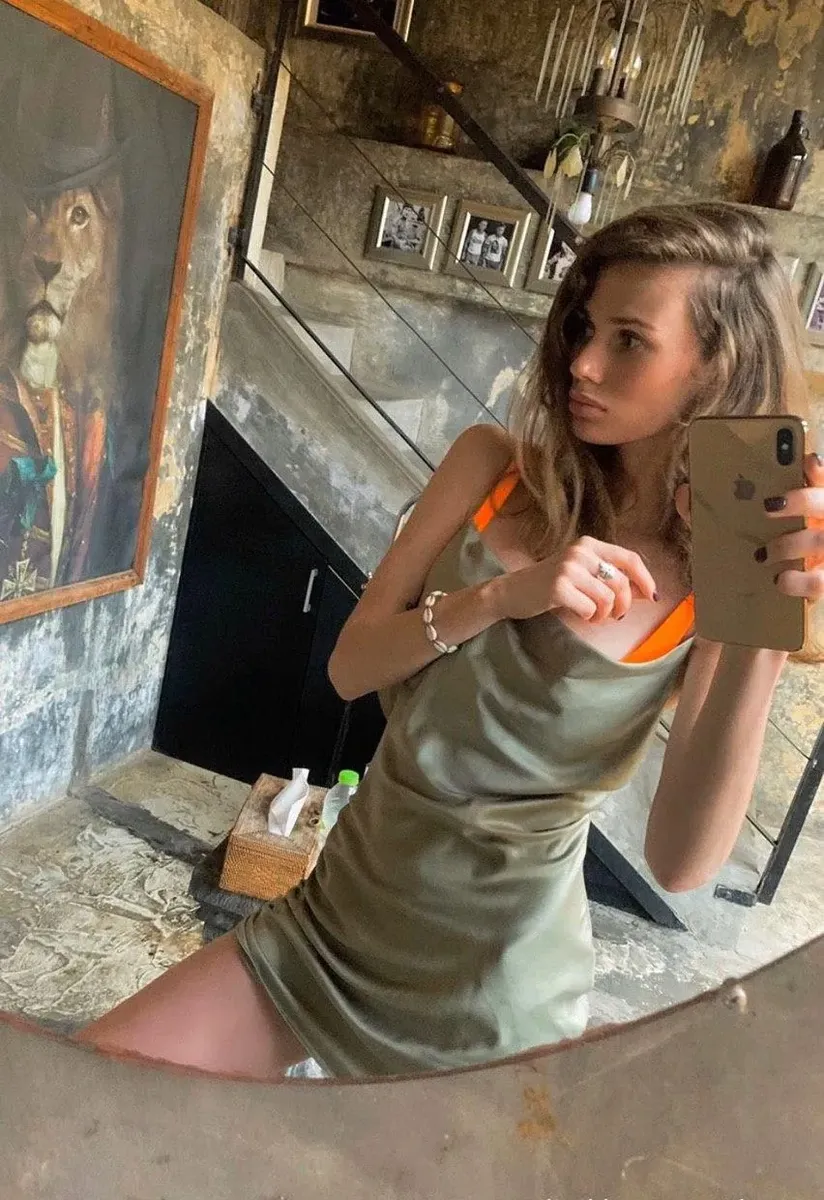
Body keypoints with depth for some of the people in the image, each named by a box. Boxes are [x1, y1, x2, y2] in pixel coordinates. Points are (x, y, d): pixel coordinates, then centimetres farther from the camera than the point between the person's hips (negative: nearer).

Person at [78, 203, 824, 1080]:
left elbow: (682, 863, -20)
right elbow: (350, 667, -8)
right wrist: (503, 595, -24)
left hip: (495, 982, -2)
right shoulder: (493, 467, -5)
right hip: (338, 913, 3)